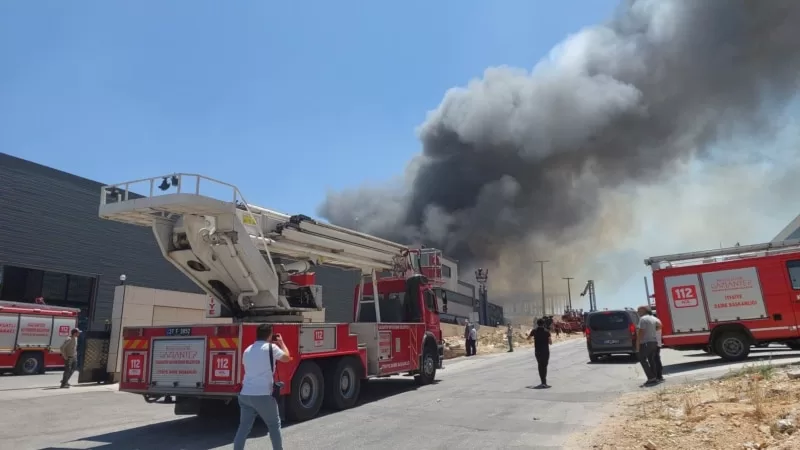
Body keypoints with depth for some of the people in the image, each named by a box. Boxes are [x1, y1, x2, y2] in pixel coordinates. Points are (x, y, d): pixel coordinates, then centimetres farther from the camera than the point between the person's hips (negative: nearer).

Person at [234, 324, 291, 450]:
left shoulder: (247, 350, 12)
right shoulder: (271, 347, -8)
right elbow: (287, 358, 6)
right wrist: (281, 342, 21)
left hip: (245, 394, 6)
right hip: (263, 395, -5)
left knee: (244, 427, 10)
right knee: (274, 424, 12)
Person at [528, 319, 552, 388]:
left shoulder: (534, 331, -1)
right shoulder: (546, 331, -8)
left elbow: (528, 338, 13)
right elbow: (550, 343, -9)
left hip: (537, 351, 2)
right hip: (545, 351, -2)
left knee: (540, 366, 15)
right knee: (544, 366, 4)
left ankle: (543, 382, 13)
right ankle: (544, 382, -6)